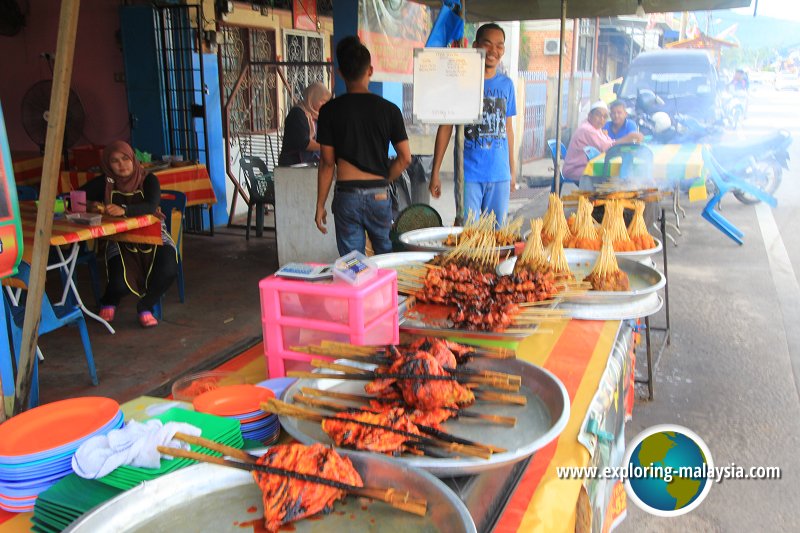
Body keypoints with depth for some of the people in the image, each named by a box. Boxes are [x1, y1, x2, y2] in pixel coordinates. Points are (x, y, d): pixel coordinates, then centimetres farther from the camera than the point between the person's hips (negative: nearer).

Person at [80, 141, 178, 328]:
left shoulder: (148, 180, -5)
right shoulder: (104, 183, 0)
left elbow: (151, 206, -23)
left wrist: (124, 210, -41)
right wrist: (91, 206, -22)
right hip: (120, 239, 0)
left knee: (168, 270, -29)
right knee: (120, 283, -24)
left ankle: (145, 306, 3)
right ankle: (109, 302, 18)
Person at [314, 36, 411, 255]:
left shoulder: (330, 110, -3)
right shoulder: (388, 109, -1)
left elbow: (327, 163, -2)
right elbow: (405, 158, -1)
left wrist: (320, 205, 5)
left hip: (346, 196, -1)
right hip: (379, 196, 1)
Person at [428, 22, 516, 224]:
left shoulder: (506, 84, 10)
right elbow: (445, 127, 0)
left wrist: (513, 169, 16)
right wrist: (435, 172, -4)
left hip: (500, 175, 4)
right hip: (469, 174, -4)